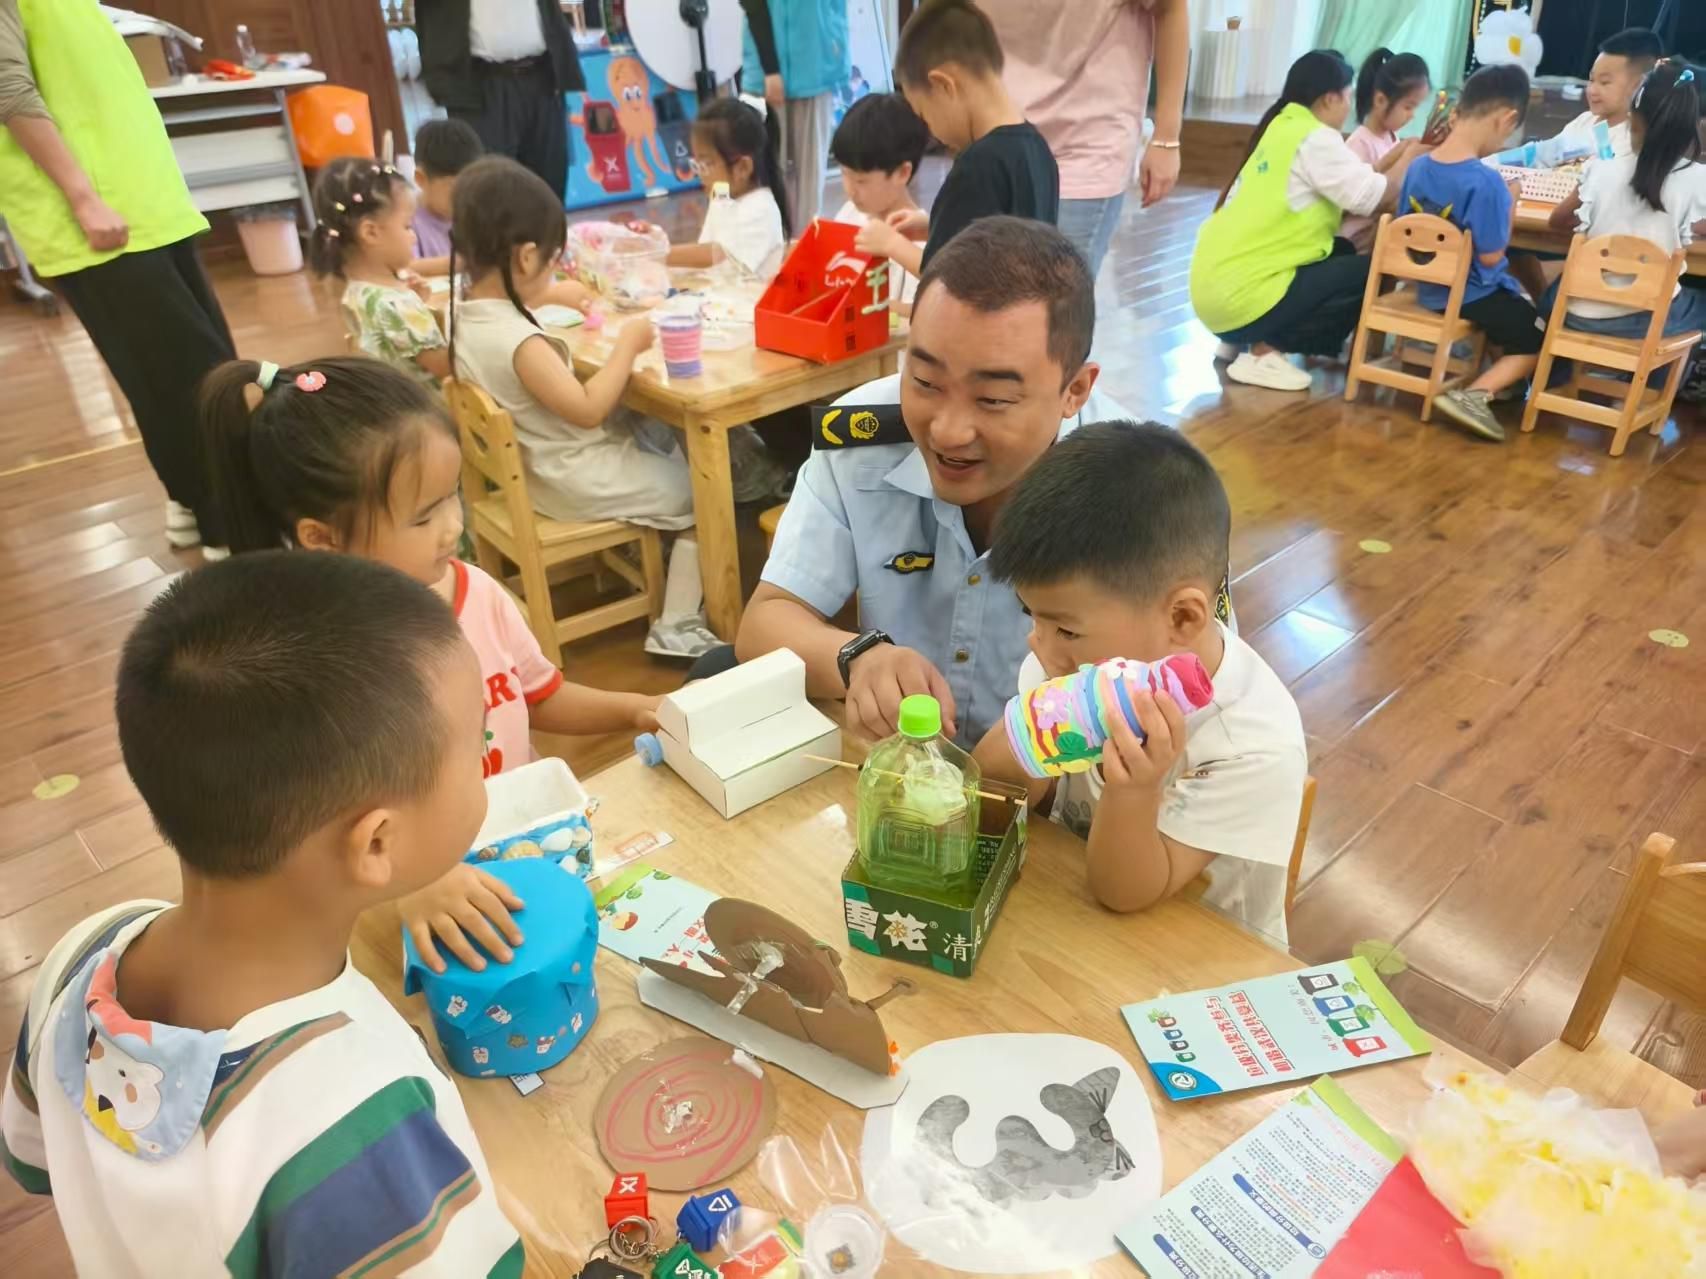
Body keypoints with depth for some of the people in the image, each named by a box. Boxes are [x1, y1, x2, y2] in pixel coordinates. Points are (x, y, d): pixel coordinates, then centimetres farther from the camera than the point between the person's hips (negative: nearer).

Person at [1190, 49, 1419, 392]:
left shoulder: (1282, 127, 15)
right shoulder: (1315, 139, -10)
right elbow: (1372, 198, -11)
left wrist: (1399, 154, 17)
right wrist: (1410, 157, 4)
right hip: (1240, 296, -9)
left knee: (1342, 252, 23)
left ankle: (1241, 339, 15)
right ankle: (1263, 352, -4)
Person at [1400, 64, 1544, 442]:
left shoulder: (1418, 166, -5)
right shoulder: (1486, 181, -26)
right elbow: (1491, 256, -20)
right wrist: (1509, 206, -7)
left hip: (1429, 287, 8)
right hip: (1471, 293, -7)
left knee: (1519, 301, 32)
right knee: (1540, 339, 11)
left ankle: (1494, 376, 17)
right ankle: (1476, 393, -11)